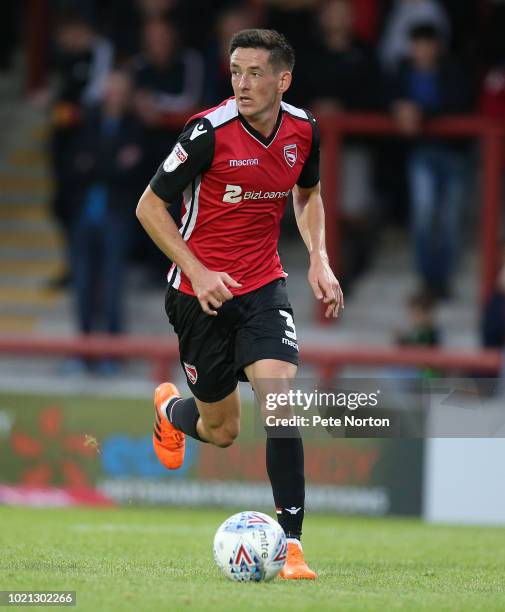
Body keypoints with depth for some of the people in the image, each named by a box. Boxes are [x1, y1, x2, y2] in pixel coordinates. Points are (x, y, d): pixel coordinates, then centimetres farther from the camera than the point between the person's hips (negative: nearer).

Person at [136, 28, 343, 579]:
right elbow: (150, 207, -10)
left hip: (263, 286, 3)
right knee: (221, 430, 7)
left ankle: (289, 543, -15)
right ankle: (170, 408, 45)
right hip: (201, 291, -3)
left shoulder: (302, 129, -4)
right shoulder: (209, 131, -19)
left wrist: (319, 259, 1)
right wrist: (198, 272, -18)